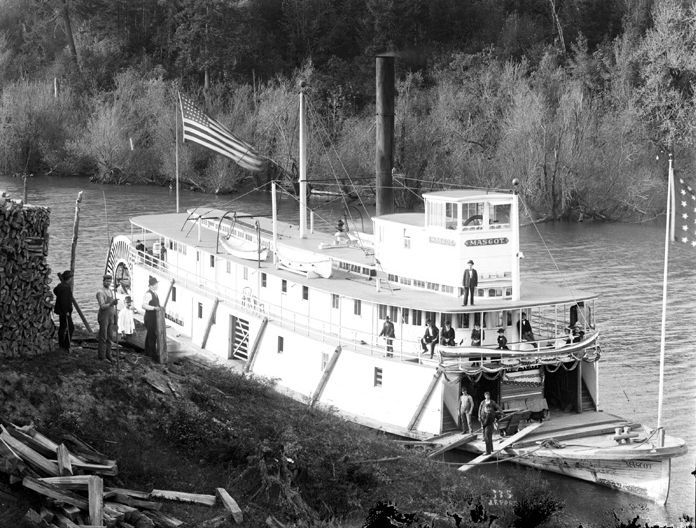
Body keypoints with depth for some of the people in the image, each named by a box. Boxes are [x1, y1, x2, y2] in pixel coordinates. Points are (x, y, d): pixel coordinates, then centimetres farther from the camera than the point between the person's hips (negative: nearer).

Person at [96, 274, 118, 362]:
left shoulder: (111, 291, 11)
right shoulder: (100, 293, -13)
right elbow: (102, 306, -22)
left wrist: (115, 317, 14)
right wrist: (111, 304, -37)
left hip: (110, 317, 7)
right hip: (103, 317, -7)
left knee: (109, 337, 9)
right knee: (103, 337, -3)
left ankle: (108, 354, 17)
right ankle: (101, 356, 4)